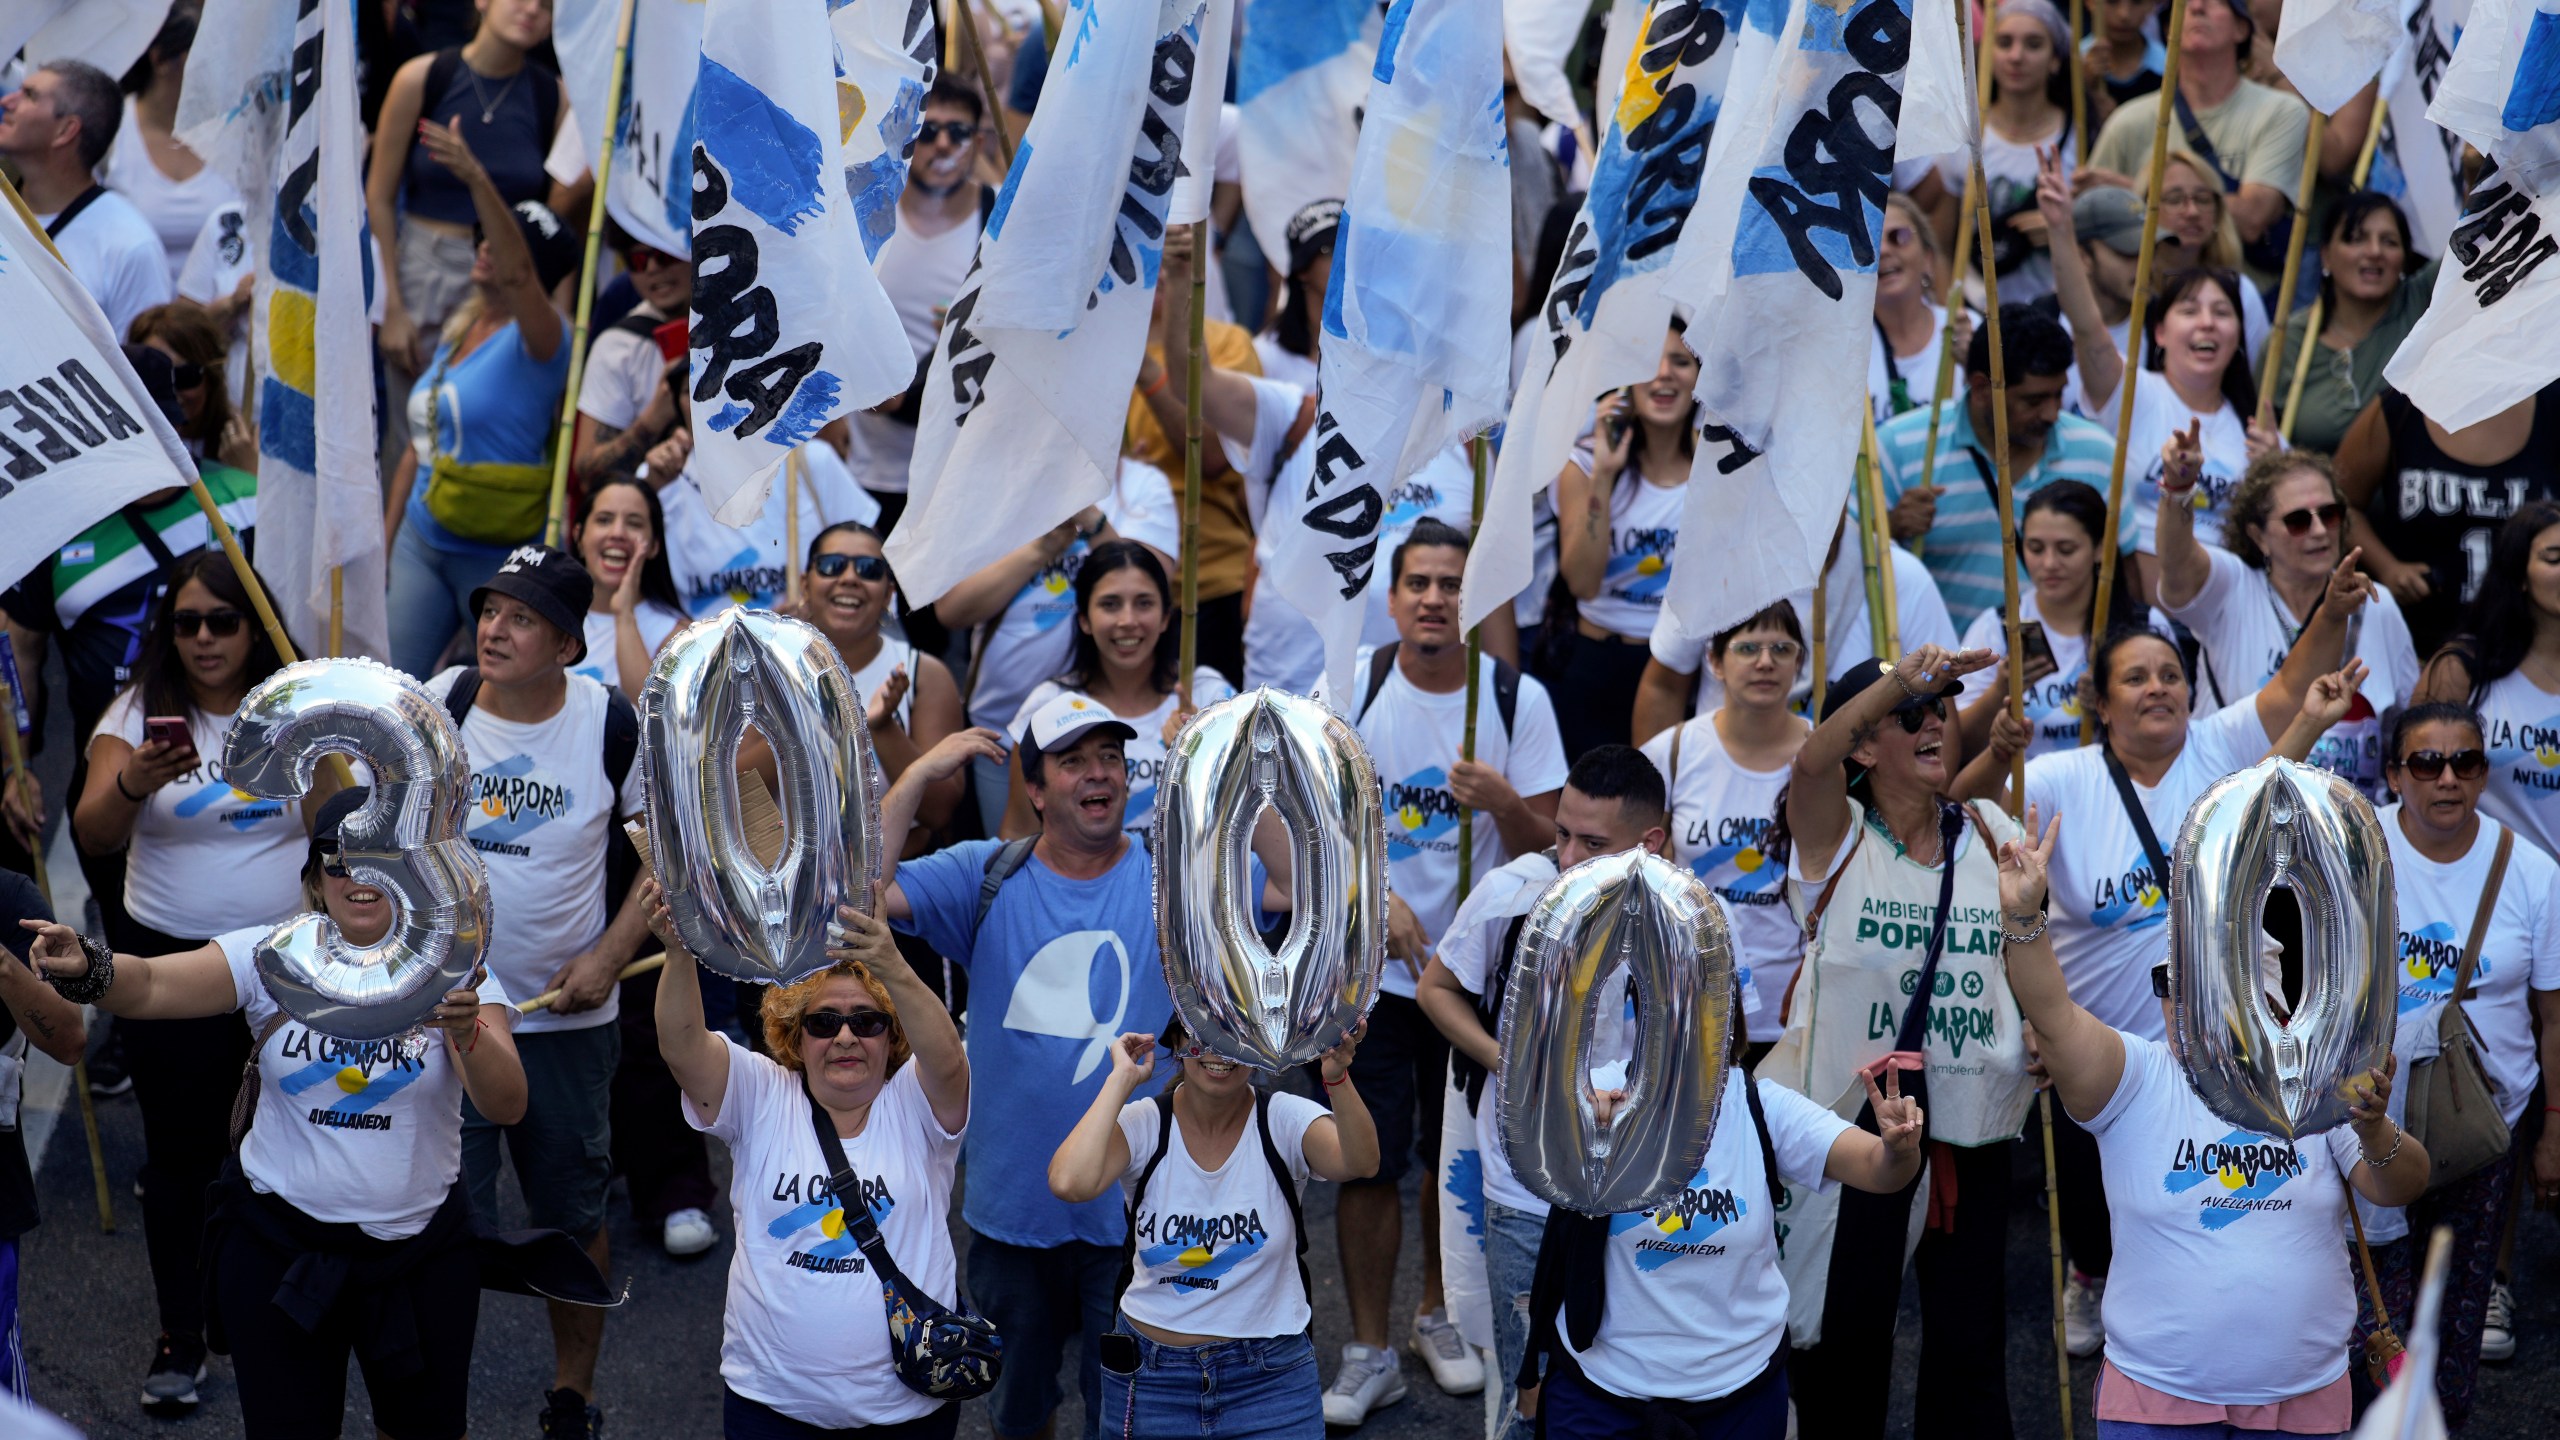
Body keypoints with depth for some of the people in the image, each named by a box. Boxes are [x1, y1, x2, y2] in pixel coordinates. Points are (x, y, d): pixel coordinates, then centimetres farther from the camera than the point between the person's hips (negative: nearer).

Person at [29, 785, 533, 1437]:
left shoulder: (455, 972, -8)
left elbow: (507, 1104, -21)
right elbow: (150, 986, -22)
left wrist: (468, 1032, -42)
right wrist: (87, 968, -43)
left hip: (423, 1250, 0)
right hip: (278, 1247, 0)